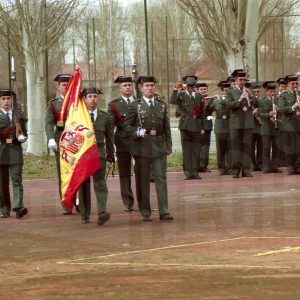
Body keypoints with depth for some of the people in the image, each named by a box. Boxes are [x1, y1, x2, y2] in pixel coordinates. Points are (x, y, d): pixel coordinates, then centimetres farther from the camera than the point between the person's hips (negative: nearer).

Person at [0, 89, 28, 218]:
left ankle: (18, 207, -20)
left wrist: (22, 137, -5)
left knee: (17, 180, -11)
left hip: (15, 151, 0)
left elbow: (24, 133, 16)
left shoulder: (19, 114, 12)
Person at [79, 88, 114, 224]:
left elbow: (109, 138, 12)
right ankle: (85, 215, 15)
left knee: (100, 182, -12)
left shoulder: (105, 117, 7)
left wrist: (110, 155, 10)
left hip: (99, 153, 0)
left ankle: (102, 213, -21)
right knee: (84, 185, 5)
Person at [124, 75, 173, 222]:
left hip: (159, 147, 2)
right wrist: (138, 132, -18)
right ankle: (145, 213, 9)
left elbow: (166, 127, 13)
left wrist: (168, 146, 7)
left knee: (161, 179, -2)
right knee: (142, 180, 2)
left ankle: (164, 212, -2)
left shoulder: (162, 105, 12)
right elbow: (127, 125, 0)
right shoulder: (135, 105, 2)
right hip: (142, 147, -2)